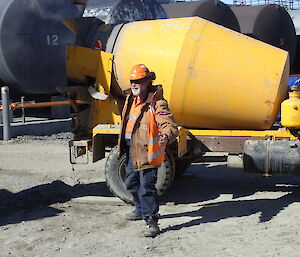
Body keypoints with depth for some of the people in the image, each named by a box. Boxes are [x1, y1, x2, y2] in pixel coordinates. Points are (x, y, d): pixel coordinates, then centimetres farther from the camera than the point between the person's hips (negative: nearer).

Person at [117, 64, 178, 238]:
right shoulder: (131, 99, 9)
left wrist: (166, 136, -49)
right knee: (132, 183, 23)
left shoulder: (157, 103, -18)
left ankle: (152, 222, 1)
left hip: (147, 152, -10)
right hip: (132, 151, 10)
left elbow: (170, 126, -26)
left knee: (147, 187, -9)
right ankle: (141, 210, 44)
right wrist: (123, 144, 31)